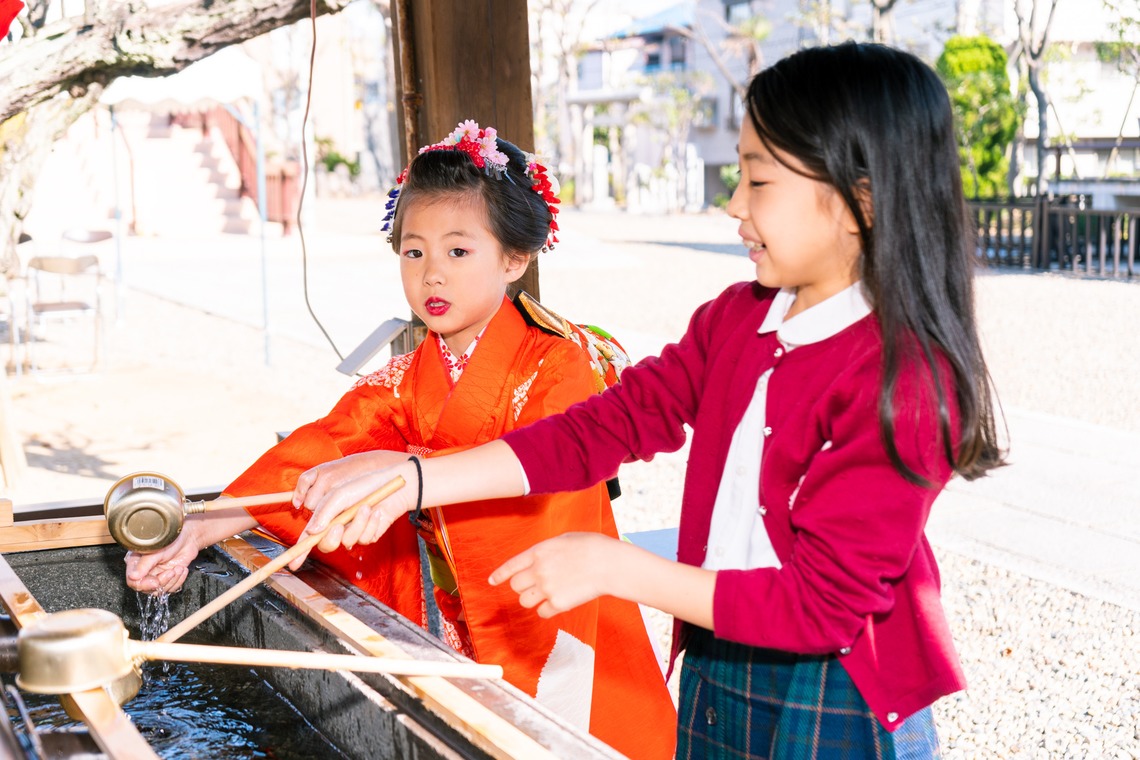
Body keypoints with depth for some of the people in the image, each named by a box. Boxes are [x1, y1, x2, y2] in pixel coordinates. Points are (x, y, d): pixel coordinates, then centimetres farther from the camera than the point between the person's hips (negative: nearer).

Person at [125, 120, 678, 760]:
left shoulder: (560, 368, -11)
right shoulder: (402, 386, 5)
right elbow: (312, 457, -7)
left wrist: (401, 469, -41)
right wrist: (200, 528, -21)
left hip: (554, 634, -4)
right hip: (450, 649, 4)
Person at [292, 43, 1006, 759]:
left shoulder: (906, 378, -22)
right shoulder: (735, 318, 2)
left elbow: (825, 602, -24)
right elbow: (606, 424, -2)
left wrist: (614, 568, -23)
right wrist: (412, 480, -11)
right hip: (712, 687, 7)